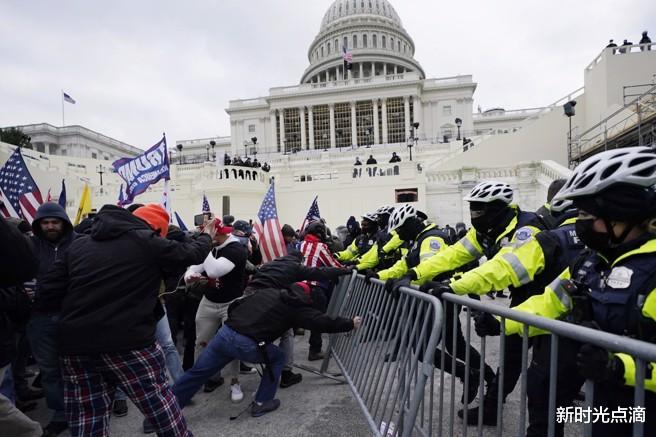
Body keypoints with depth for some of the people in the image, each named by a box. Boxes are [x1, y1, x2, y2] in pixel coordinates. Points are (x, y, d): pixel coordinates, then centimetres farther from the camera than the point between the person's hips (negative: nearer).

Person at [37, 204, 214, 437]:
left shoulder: (78, 244, 12)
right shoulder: (147, 241, -3)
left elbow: (47, 294, 9)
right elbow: (192, 252, 8)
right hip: (128, 342, -5)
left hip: (74, 344, 5)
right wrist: (206, 236, 27)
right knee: (158, 402, 11)